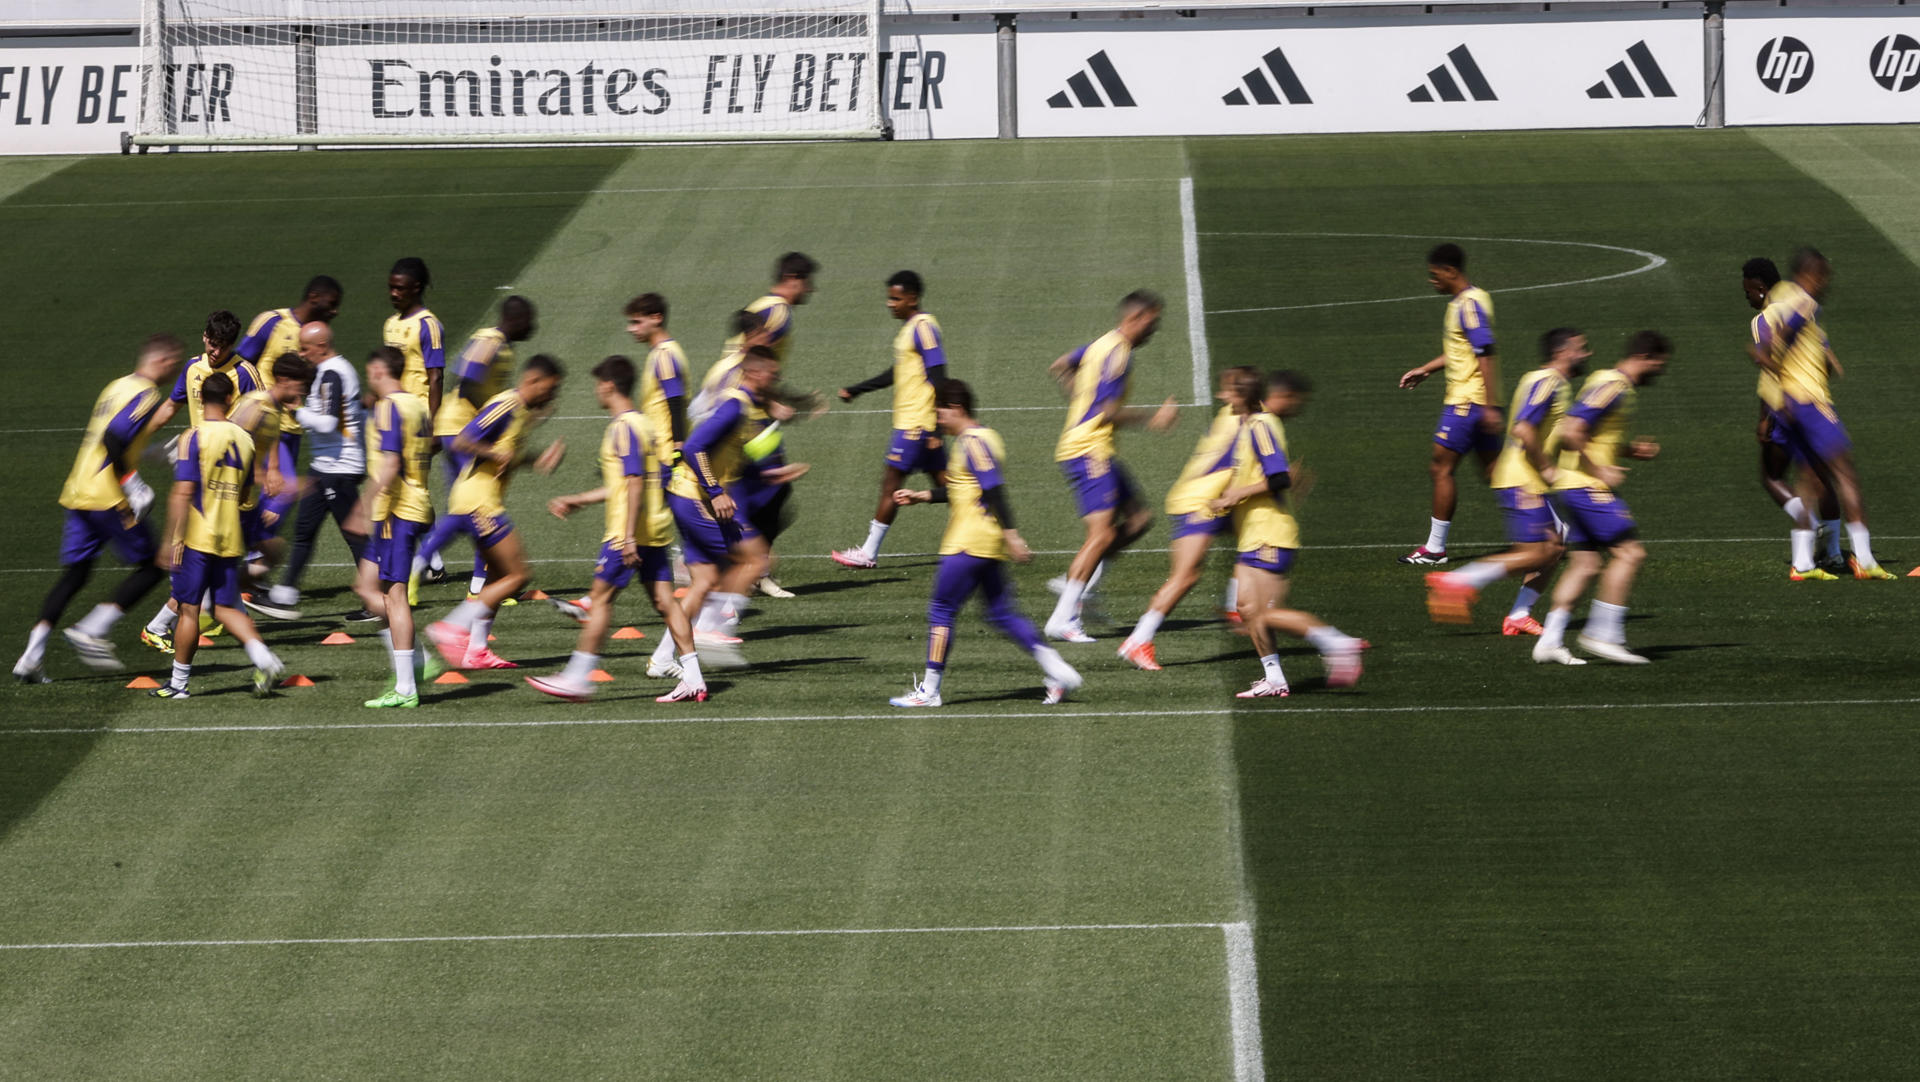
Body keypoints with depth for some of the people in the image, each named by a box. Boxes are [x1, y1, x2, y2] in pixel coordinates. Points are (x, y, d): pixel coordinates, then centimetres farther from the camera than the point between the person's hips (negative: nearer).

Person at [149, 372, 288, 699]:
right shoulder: (245, 439, 6)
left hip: (197, 537, -5)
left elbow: (183, 492, -15)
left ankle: (179, 682, 11)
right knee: (226, 607, 10)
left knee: (189, 609, 3)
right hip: (231, 538, 5)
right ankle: (263, 659, -11)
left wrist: (173, 539, -12)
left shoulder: (193, 438, -11)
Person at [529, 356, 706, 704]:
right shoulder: (642, 423, 17)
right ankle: (693, 679, -1)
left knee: (601, 597, -2)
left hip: (628, 532, -9)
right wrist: (577, 501, 31)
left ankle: (578, 678, 1)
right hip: (656, 529, 9)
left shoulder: (624, 428, -13)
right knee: (664, 600, 5)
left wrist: (629, 536, -24)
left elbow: (635, 483, -21)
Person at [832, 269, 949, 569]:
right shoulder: (910, 328, 16)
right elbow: (897, 373, 29)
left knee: (891, 483, -4)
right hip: (908, 420, 10)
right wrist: (856, 389, 31)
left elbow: (937, 378, -19)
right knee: (943, 485, 9)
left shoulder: (924, 328, -14)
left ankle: (868, 553, 1)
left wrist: (935, 429, -23)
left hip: (915, 423, -10)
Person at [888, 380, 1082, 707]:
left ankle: (929, 690, 0)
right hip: (988, 545, 10)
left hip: (969, 544, -10)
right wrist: (920, 496, 28)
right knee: (1001, 613, 10)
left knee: (941, 611, -3)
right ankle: (1057, 670, 3)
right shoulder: (981, 438, 16)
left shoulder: (973, 443, -14)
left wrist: (1010, 534, -26)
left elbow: (994, 491, -22)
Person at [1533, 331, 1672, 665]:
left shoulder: (1620, 388, 16)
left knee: (1585, 563, 9)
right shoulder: (1610, 387, -16)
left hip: (1576, 488, 10)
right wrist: (1599, 471, -18)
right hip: (1588, 487, -10)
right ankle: (1603, 634, -9)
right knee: (1629, 552, -10)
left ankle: (1550, 640, 7)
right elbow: (1570, 433, -24)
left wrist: (1631, 450, 13)